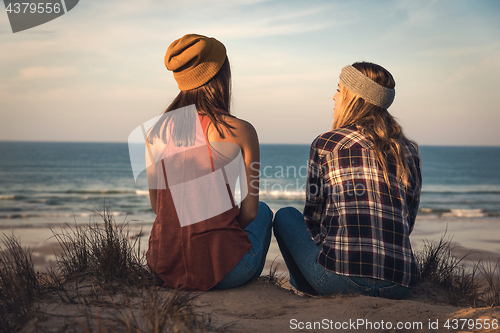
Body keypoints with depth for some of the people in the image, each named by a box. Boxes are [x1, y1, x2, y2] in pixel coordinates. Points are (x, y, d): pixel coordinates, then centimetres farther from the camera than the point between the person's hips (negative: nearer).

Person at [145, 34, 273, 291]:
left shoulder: (155, 132, 2)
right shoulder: (239, 131, -9)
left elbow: (157, 205, 10)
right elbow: (249, 212, -4)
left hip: (165, 267, 5)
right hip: (222, 270, -4)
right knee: (263, 211, 29)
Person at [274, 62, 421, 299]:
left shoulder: (327, 143, 3)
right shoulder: (408, 151, 14)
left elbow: (313, 216, 11)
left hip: (341, 278, -5)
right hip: (400, 286, 5)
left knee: (285, 216, 21)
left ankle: (308, 291, 23)